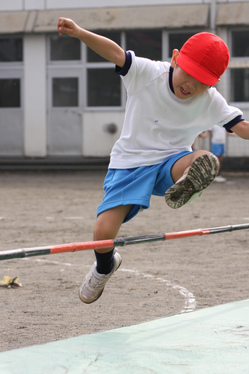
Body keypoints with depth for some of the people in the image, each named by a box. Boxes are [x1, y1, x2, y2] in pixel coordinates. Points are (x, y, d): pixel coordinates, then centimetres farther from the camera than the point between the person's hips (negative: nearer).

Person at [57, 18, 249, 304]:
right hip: (131, 162, -1)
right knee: (103, 232, -9)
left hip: (172, 162, 1)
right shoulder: (148, 74, -16)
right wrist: (79, 33, -42)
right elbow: (115, 53, -27)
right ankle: (104, 266, 21)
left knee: (207, 162, -35)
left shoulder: (213, 103, -7)